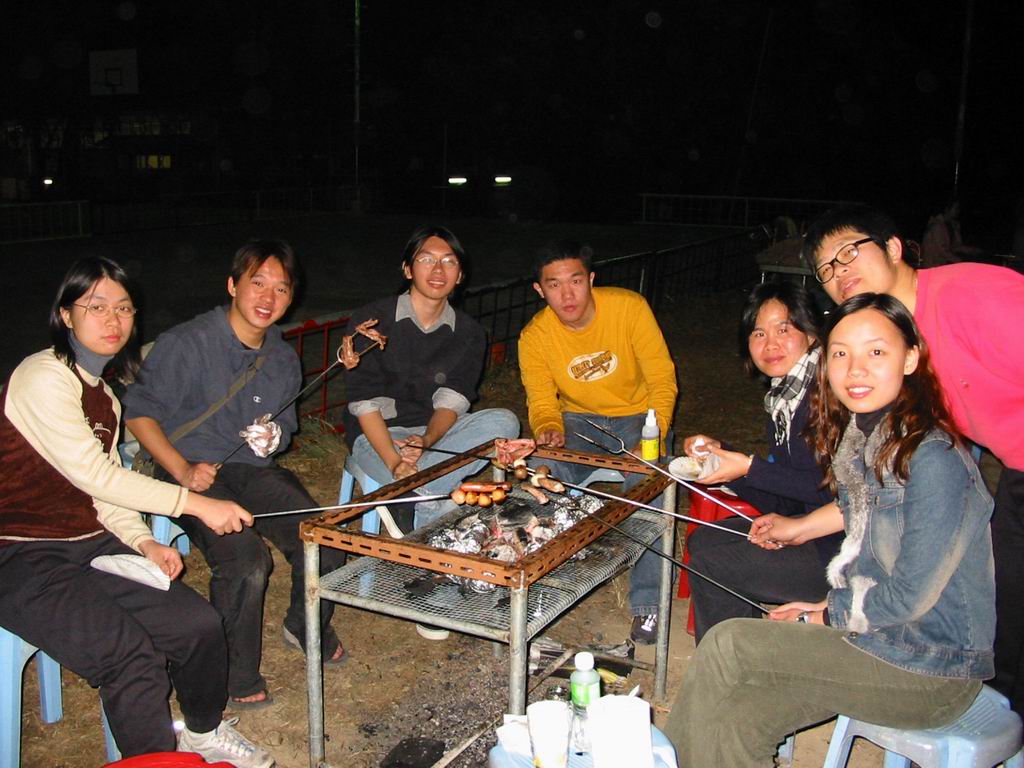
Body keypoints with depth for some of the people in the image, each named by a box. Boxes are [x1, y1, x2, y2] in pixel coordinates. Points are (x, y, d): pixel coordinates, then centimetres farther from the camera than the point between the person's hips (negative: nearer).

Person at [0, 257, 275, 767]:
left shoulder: (104, 396, 13)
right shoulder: (42, 377, -15)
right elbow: (94, 475, -19)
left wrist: (145, 543, -5)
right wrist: (197, 504, -18)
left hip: (91, 544, 8)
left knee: (200, 626, -4)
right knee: (131, 656, -26)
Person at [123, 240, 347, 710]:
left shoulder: (284, 359, 9)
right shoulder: (187, 343, -12)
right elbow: (139, 412, -9)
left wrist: (276, 437, -1)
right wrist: (182, 470, -18)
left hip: (256, 471, 6)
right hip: (195, 474, -5)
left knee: (325, 544, -15)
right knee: (246, 561, -29)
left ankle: (306, 628, 18)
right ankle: (237, 677, -5)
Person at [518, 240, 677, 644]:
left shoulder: (630, 307, -19)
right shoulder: (534, 337, -13)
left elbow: (662, 380, -16)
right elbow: (542, 403, -10)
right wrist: (549, 428, -35)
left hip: (636, 416, -2)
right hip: (577, 418, 2)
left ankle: (648, 604, -14)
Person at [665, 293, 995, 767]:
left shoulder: (934, 460, -24)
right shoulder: (860, 433, 2)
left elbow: (910, 597, -21)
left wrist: (823, 616, -9)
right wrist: (801, 527, 17)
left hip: (934, 670, -7)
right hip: (877, 629, 7)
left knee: (726, 644, -15)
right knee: (735, 719, -10)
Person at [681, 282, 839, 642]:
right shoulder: (781, 400, 10)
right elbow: (783, 503, 11)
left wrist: (750, 468, -19)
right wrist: (719, 453, 2)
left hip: (851, 549, -9)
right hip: (814, 528, 9)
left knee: (709, 561, -12)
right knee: (704, 540, 7)